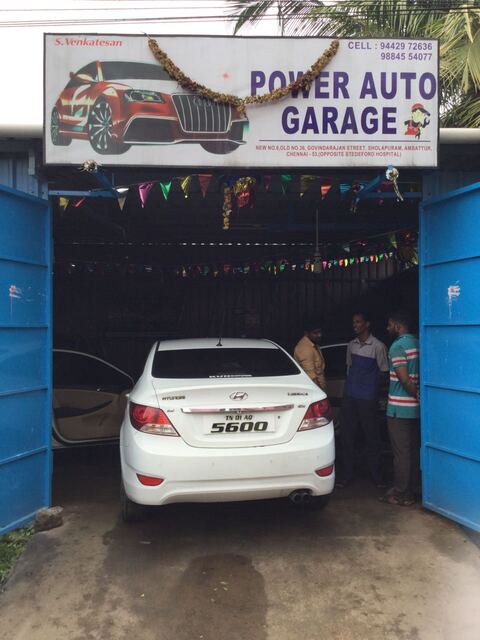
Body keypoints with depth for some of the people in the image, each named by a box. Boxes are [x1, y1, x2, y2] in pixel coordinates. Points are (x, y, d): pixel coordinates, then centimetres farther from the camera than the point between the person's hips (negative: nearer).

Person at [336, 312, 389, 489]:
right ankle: (347, 473, 16)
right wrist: (352, 381, 10)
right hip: (349, 396, 5)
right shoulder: (351, 345, 11)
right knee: (346, 435, 6)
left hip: (368, 398, -5)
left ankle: (376, 474, 18)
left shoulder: (378, 346, -6)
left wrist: (369, 380, 3)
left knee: (372, 436, 4)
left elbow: (383, 371, 0)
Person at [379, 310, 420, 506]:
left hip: (399, 408, -8)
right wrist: (419, 396, 14)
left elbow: (404, 379, -20)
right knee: (414, 450, 14)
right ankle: (411, 489, 23)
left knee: (401, 452, 0)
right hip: (416, 408, 8)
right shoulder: (417, 344, 10)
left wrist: (416, 395, -11)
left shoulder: (398, 346, -14)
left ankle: (400, 494, 7)